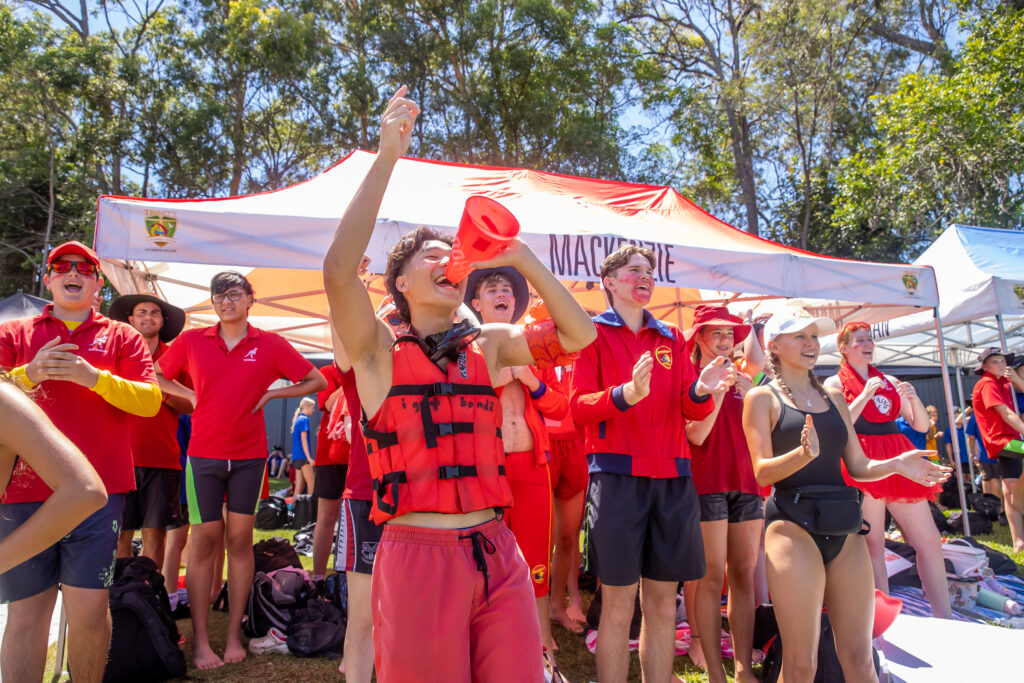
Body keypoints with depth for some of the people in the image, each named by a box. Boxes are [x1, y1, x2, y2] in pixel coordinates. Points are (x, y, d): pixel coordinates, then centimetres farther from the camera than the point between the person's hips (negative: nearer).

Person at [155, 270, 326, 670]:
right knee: (204, 540, 3)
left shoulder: (270, 345, 0)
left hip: (249, 456, 0)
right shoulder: (191, 341, 4)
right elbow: (156, 376, 17)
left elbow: (317, 381, 4)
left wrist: (270, 394, -4)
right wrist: (190, 395, 1)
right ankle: (201, 641, 12)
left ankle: (234, 635, 17)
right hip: (204, 454, 1)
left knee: (240, 539, 6)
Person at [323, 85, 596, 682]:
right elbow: (339, 270, -16)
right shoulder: (379, 351, 1)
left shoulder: (488, 346, 12)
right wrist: (387, 157, -15)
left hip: (498, 555, 4)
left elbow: (578, 335, 6)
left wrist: (519, 257, 2)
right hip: (418, 555, -3)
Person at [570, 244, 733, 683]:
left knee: (663, 603, 10)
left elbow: (691, 411, 12)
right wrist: (627, 393, -24)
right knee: (617, 605, 1)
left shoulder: (672, 338, 17)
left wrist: (700, 391, -11)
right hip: (617, 475, -4)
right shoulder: (593, 333, 4)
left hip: (672, 476, 4)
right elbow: (579, 407, -6)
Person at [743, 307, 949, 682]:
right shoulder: (762, 397, 1)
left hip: (844, 528, 5)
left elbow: (858, 465, 15)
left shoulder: (834, 396, 17)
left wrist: (895, 464, -5)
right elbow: (763, 471, -9)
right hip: (793, 527, -5)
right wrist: (803, 453, -27)